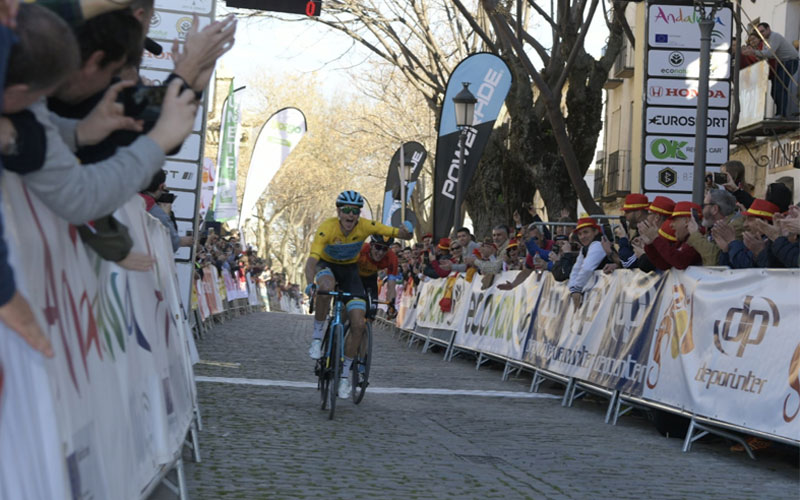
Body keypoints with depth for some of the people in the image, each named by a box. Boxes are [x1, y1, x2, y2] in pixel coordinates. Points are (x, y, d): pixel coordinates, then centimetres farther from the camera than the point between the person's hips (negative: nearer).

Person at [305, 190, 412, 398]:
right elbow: (312, 260, -39)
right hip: (327, 266, -2)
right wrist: (310, 285, -57)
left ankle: (344, 373, 8)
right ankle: (317, 336, -20)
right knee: (326, 286, -41)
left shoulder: (365, 226, -24)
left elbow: (399, 234, -23)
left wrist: (406, 232, -48)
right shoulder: (327, 227, -31)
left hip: (350, 270, 2)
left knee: (358, 325, -10)